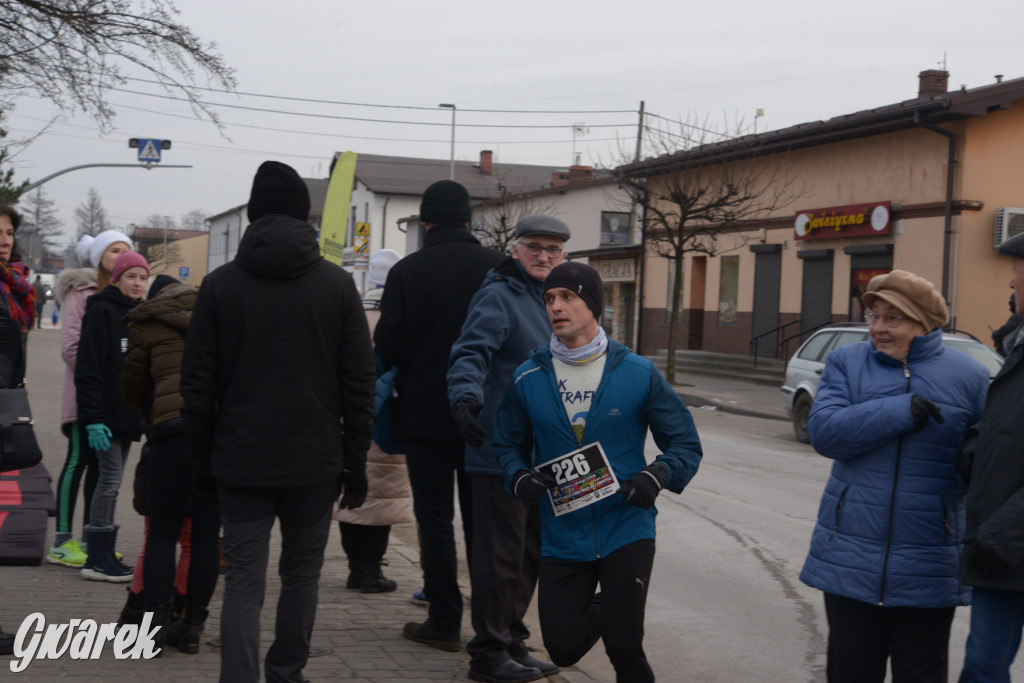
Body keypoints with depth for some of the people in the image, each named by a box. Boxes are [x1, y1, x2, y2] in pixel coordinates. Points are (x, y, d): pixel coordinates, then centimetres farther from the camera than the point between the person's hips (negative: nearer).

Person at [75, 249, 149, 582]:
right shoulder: (102, 312, -10)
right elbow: (88, 369, -15)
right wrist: (93, 418, -20)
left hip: (129, 415, 7)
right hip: (107, 415, -7)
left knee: (112, 481, 10)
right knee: (111, 478, -7)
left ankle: (104, 556, 15)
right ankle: (97, 560, -1)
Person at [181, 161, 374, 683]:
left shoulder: (220, 284, 1)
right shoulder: (337, 284, 0)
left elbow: (197, 385, 1)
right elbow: (359, 383, -1)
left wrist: (201, 463, 9)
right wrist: (355, 462, 6)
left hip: (240, 463, 0)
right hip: (315, 463, 0)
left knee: (244, 583, 1)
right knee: (302, 574, 15)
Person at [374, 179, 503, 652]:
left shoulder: (407, 272, -8)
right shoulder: (498, 267, -2)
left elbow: (386, 347, -8)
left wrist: (396, 392, 11)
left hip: (424, 415, -2)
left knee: (435, 519, 6)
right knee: (481, 519, 12)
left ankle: (444, 622, 7)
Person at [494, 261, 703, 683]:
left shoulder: (639, 374, -4)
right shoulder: (528, 379, 0)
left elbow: (686, 443, 1)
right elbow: (508, 444, 10)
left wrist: (657, 476, -18)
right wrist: (520, 478, -11)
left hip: (626, 531, -2)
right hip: (561, 537, 2)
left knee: (623, 648, -7)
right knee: (564, 649, 5)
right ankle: (599, 610, 37)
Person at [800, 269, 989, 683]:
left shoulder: (969, 376, 0)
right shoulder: (846, 363, 4)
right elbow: (823, 431, -12)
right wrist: (902, 412, -19)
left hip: (927, 571, -1)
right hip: (850, 562, 1)